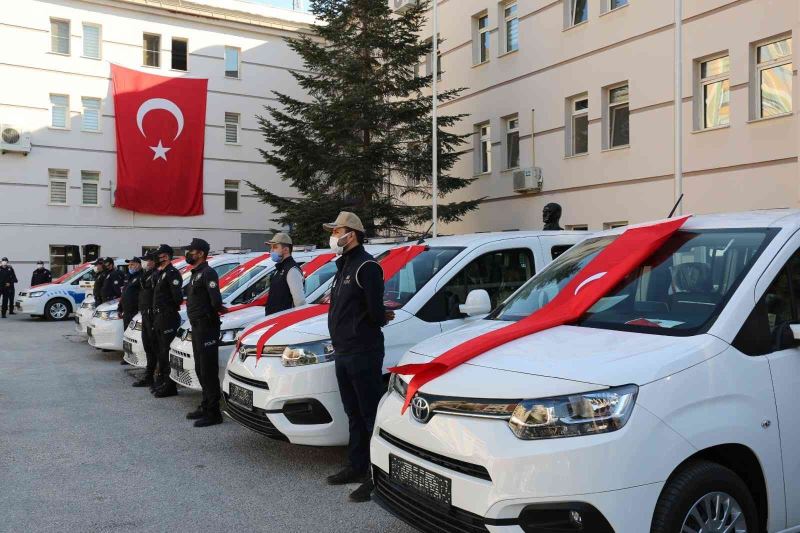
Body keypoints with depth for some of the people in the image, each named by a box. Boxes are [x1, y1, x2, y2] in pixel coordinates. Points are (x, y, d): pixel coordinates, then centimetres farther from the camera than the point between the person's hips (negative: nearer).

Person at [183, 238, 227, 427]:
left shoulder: (207, 273, -14)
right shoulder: (196, 274, 18)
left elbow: (216, 300, -24)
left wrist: (217, 310, -4)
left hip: (206, 327, -10)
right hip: (197, 326, 10)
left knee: (209, 370, -8)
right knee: (200, 369, 16)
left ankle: (213, 413, -4)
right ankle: (206, 406, 27)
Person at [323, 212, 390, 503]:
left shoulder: (366, 266, -14)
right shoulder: (344, 266, 18)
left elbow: (375, 311, -19)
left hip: (363, 353, -10)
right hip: (343, 353, 10)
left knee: (371, 415, -5)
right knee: (354, 414, 17)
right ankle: (357, 467, 28)